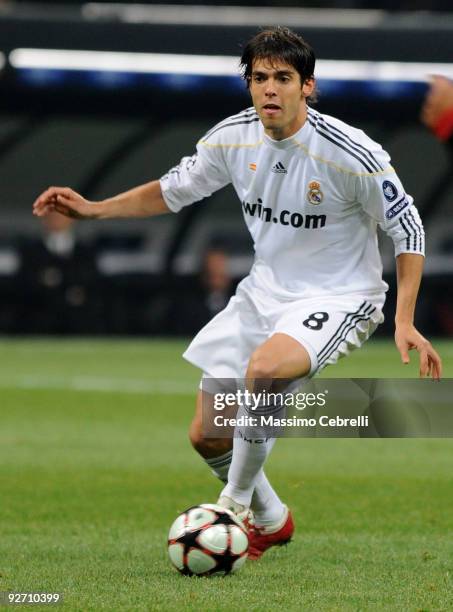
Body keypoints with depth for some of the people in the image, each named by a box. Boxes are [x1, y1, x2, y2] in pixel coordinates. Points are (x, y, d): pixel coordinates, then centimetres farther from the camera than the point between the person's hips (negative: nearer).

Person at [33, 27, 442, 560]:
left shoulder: (353, 155, -21)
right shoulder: (234, 138, -6)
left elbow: (408, 231, -11)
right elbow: (173, 190, 11)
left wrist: (404, 322, -18)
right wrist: (93, 209, 2)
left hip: (338, 299, -6)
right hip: (265, 292, 6)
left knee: (264, 367, -37)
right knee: (206, 436, 4)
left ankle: (234, 505, -16)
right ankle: (270, 522, 34)